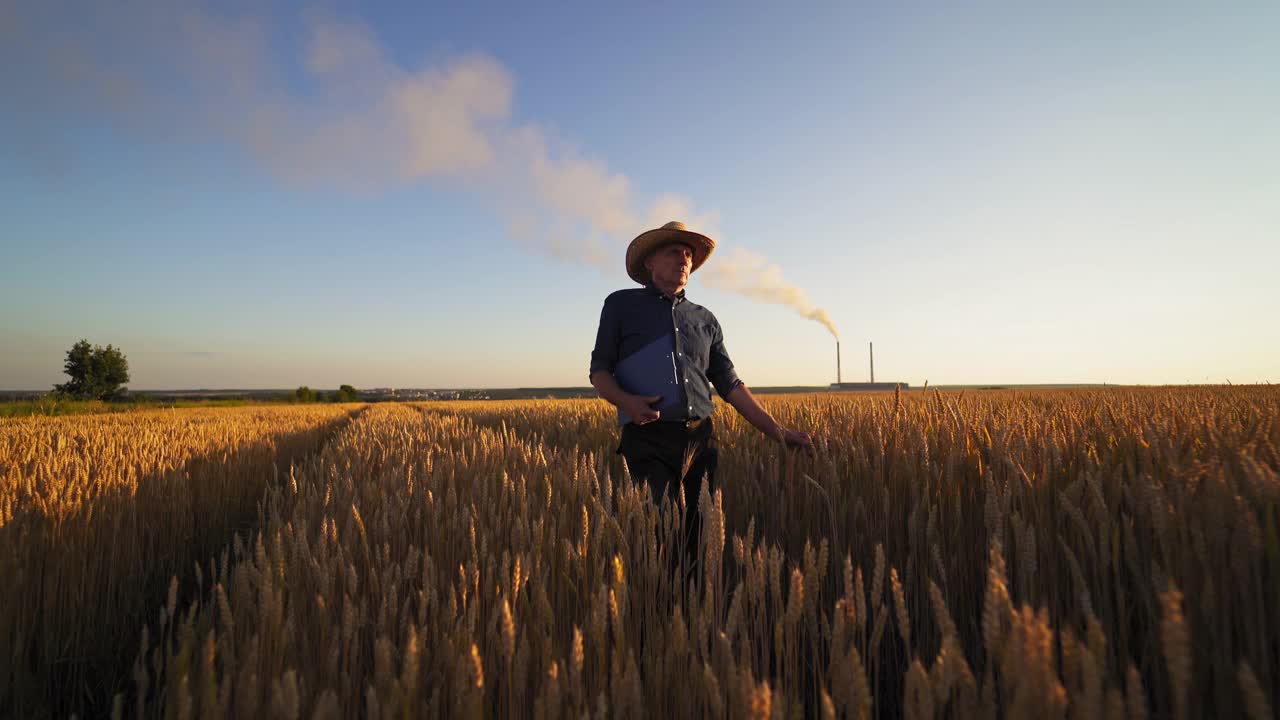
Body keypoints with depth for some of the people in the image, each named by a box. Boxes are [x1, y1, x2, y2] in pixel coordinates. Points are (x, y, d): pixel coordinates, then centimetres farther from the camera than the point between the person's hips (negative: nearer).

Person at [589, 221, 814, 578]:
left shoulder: (704, 319, 20)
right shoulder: (621, 304, 10)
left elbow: (730, 385, 17)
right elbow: (599, 371, 7)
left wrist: (779, 432, 8)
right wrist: (625, 401, -16)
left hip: (700, 441, 4)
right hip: (649, 442, -4)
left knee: (698, 541, 5)